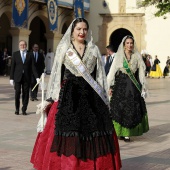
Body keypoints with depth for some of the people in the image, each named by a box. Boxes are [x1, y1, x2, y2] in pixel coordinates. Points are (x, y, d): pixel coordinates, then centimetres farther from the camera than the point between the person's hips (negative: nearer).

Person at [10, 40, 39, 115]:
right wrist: (11, 78, 0)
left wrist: (37, 77, -7)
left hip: (27, 77, 0)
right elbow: (12, 66, 5)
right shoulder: (15, 54, 7)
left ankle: (24, 110, 12)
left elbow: (33, 67, 3)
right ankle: (17, 109, 12)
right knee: (17, 93, -4)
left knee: (26, 94, 1)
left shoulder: (30, 55, 6)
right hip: (17, 77, 0)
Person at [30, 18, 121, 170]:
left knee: (93, 131, -1)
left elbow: (100, 76, 10)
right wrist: (50, 98, 2)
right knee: (67, 129, -5)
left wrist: (103, 99, 5)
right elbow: (56, 74, 6)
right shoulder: (63, 48, 7)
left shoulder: (94, 50, 11)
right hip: (68, 96, -1)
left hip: (90, 96, 2)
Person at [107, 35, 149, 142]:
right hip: (120, 85, -1)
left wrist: (143, 87, 2)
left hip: (133, 86, 1)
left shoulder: (137, 57, 7)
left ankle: (127, 133, 4)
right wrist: (110, 86, -3)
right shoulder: (119, 57, 4)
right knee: (119, 108, -2)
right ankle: (120, 131, 7)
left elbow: (141, 73, 8)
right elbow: (112, 71, 3)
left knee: (132, 109, -2)